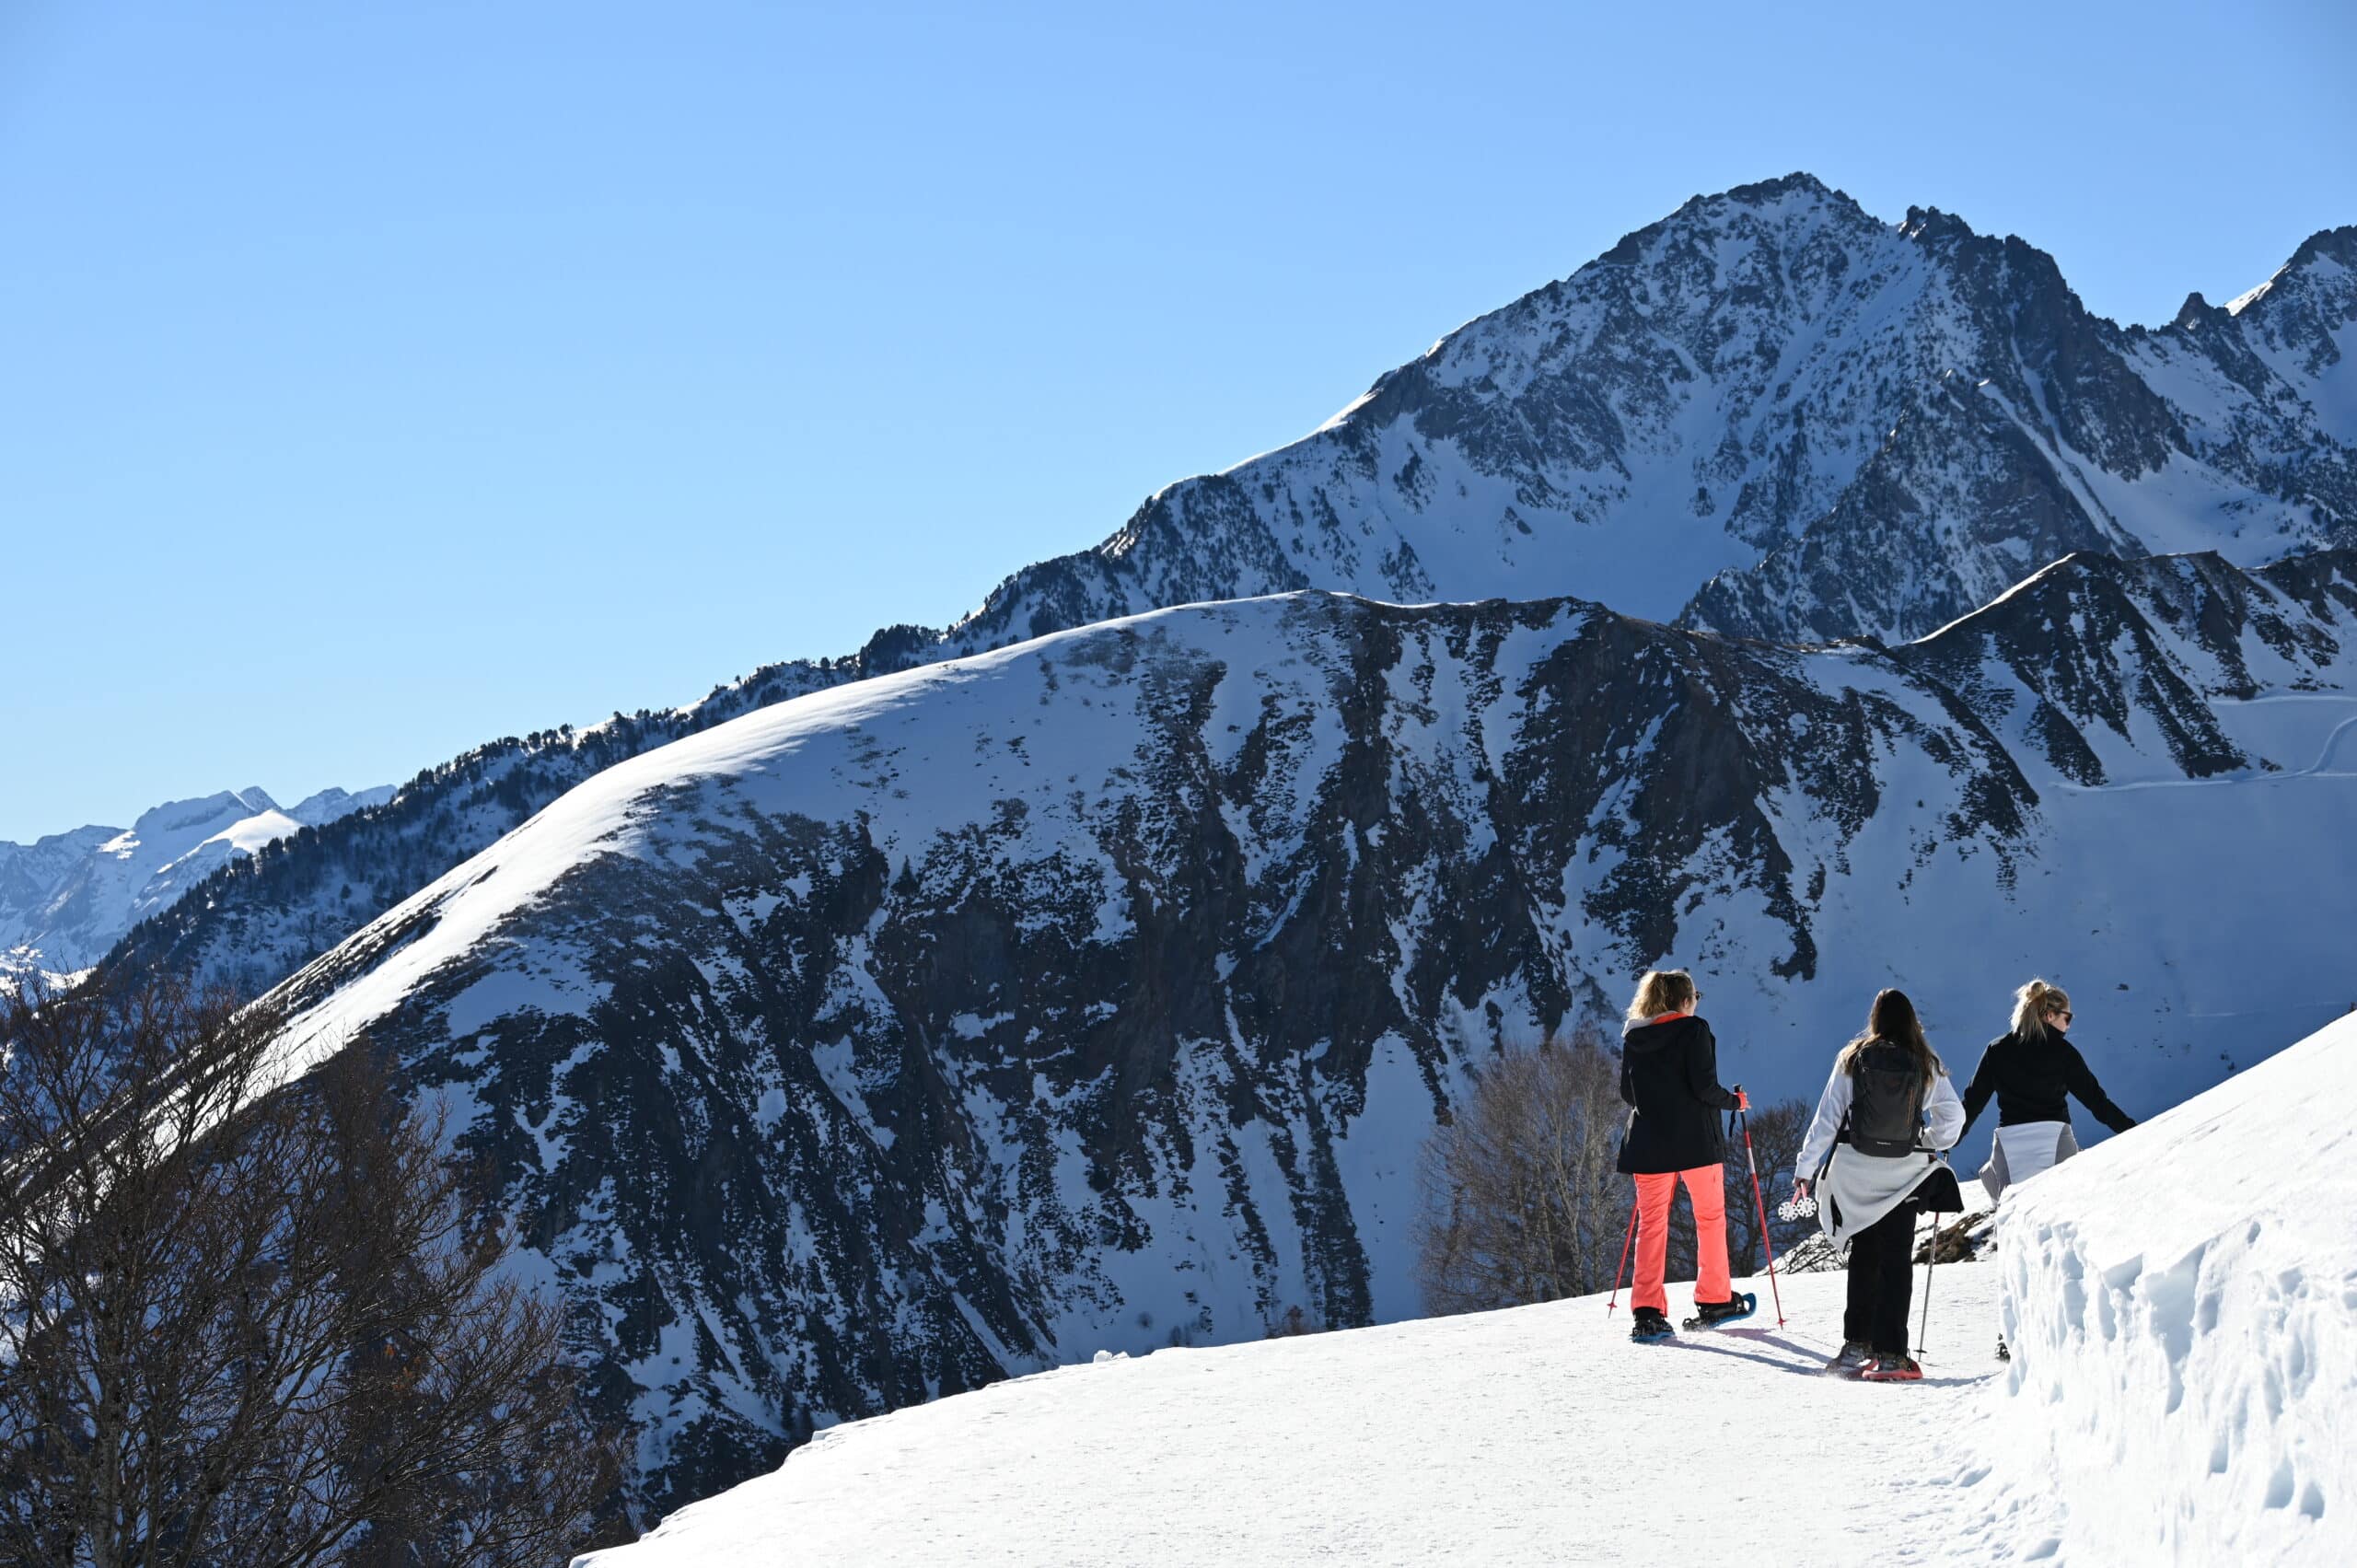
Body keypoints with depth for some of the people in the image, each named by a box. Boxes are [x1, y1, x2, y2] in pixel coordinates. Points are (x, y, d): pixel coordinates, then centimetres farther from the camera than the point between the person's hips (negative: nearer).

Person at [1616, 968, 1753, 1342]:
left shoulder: (1633, 1037, 6)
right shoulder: (1694, 1030, -9)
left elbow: (1627, 1092, 10)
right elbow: (1704, 1086, -15)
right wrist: (1734, 1101, 2)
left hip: (1648, 1143, 4)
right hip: (1695, 1142, -4)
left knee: (1651, 1223, 5)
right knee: (1710, 1217, 12)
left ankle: (1647, 1312, -4)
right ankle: (1714, 1301, 16)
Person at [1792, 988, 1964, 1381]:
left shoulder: (1853, 1059, -2)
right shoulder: (1926, 1066, -2)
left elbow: (1827, 1117, -3)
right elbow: (1954, 1116, 1)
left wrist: (1806, 1169, 2)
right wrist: (1931, 1144, 19)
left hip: (1855, 1174, 1)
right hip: (1904, 1176, -1)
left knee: (1863, 1256, 14)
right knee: (1896, 1262, 3)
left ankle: (1857, 1345, 13)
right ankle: (1890, 1354, -3)